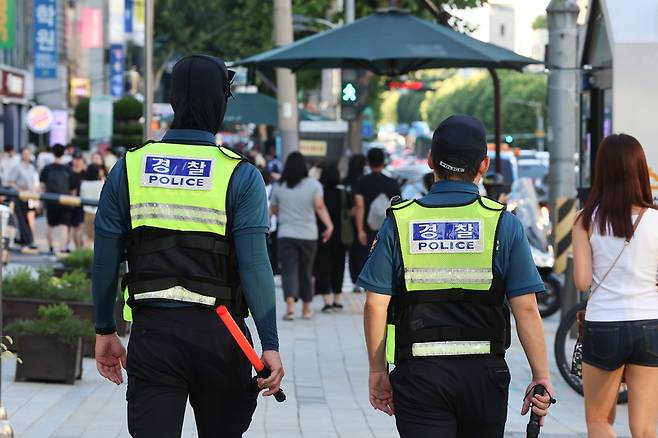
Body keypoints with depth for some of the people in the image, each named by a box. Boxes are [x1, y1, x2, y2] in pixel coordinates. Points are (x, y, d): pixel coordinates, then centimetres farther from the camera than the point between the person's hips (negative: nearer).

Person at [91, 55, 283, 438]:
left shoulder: (129, 167, 3)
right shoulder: (241, 176, -5)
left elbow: (105, 261, 5)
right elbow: (254, 266, -10)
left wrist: (105, 332, 15)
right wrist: (271, 346, -6)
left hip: (152, 333, 1)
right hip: (218, 333, -1)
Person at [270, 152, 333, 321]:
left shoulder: (279, 187, 2)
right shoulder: (313, 184, -2)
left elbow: (273, 210, 13)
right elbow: (320, 207, -14)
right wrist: (329, 225, -17)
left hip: (286, 235, -1)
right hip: (308, 235, 1)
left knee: (289, 270, -5)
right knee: (306, 271, 13)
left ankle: (290, 305, -26)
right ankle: (306, 308, 23)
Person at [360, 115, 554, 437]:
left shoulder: (399, 221, 0)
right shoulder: (504, 224, -2)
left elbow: (375, 305, -1)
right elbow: (525, 308, -4)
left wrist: (377, 371, 10)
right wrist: (541, 377, 3)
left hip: (418, 374, -1)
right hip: (484, 372, 1)